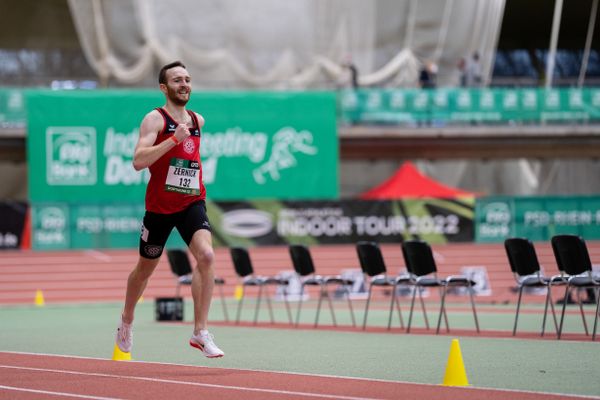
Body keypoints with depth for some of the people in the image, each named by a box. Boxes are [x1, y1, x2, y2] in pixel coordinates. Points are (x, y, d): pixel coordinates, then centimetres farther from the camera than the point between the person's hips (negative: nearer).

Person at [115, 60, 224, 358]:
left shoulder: (198, 121, 10)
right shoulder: (155, 119, -9)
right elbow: (138, 161, -23)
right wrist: (175, 139, -28)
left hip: (192, 203, 3)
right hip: (159, 206, -3)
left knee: (206, 256, -23)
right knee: (145, 268, 13)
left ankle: (200, 332, -21)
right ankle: (127, 320, 42)